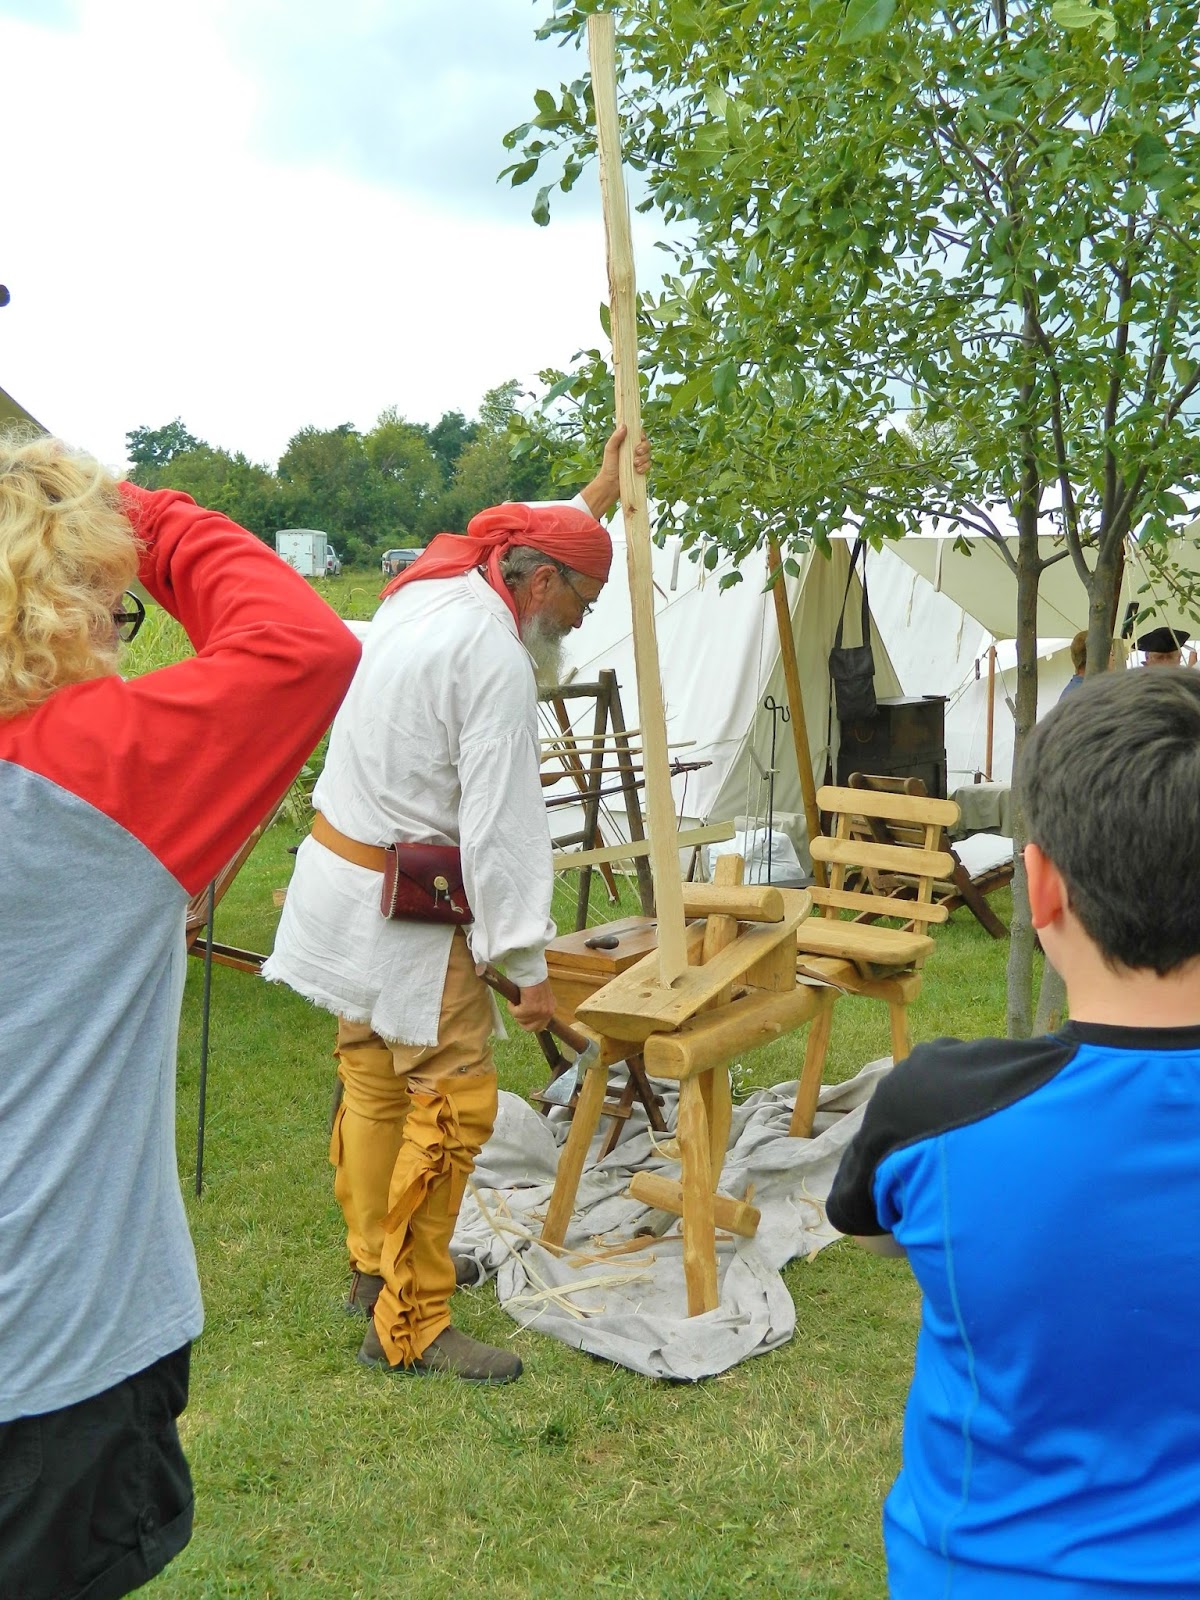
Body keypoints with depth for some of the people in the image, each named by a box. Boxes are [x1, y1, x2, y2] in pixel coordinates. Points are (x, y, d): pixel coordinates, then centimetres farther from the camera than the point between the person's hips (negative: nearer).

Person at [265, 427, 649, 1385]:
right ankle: (408, 1327, 6)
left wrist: (595, 498, 40)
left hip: (340, 876, 10)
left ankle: (376, 1264, 35)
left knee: (374, 1083, 19)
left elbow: (518, 541, 30)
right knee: (454, 1102, -3)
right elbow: (500, 827, -21)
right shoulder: (496, 659, -20)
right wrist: (529, 964, -16)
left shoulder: (425, 591, 7)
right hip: (401, 909, -10)